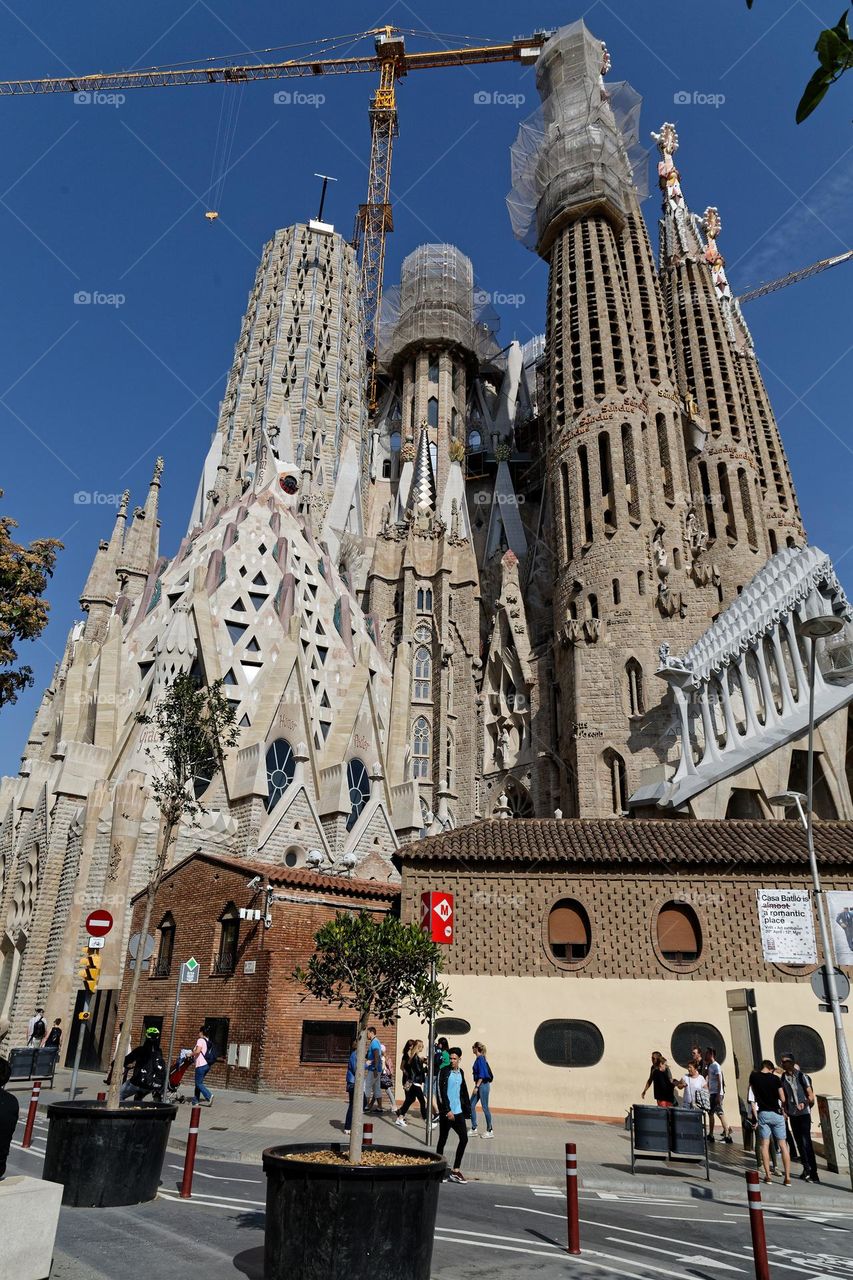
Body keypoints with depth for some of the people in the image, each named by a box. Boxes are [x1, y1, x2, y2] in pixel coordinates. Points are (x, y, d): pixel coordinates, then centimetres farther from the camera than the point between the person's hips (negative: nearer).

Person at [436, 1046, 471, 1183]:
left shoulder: (461, 1072, 10)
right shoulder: (444, 1071, -9)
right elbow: (441, 1092, -15)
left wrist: (467, 1108, 11)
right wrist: (447, 1110, -19)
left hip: (458, 1112, 6)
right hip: (446, 1112, -6)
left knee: (464, 1138, 1)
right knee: (442, 1140, 3)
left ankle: (455, 1170, 9)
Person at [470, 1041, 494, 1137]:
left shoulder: (480, 1059, -16)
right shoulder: (479, 1058, 11)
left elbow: (482, 1075, -21)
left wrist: (477, 1086, -21)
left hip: (483, 1085, -10)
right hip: (480, 1086, 10)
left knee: (485, 1108, -2)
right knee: (471, 1106, 8)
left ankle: (490, 1131, 8)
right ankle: (474, 1128, 15)